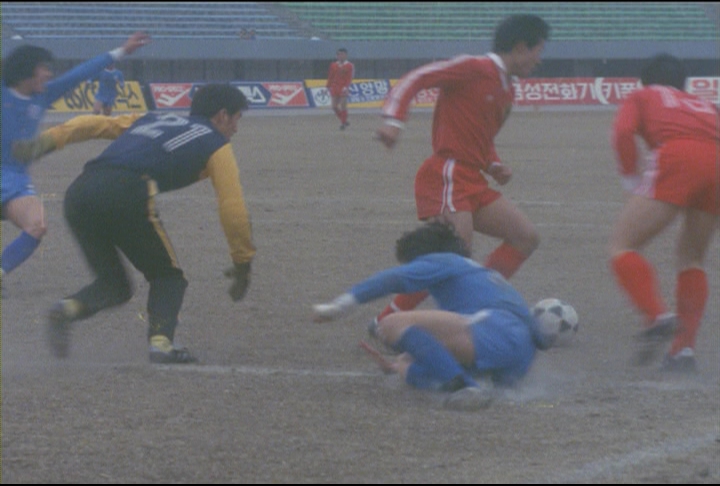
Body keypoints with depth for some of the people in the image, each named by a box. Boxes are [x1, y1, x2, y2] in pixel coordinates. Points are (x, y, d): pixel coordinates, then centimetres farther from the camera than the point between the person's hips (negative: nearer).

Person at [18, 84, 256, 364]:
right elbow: (233, 208, 12)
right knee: (168, 276, 15)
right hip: (128, 197, -5)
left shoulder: (154, 119, 35)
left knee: (113, 284, 18)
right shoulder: (215, 145, 19)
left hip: (79, 192, 5)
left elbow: (96, 124, 24)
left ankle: (69, 309, -10)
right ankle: (161, 341, -7)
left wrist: (48, 140, 17)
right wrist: (243, 264, 18)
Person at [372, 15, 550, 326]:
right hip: (448, 175, -10)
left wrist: (493, 166, 10)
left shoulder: (506, 90, 20)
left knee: (526, 237, 7)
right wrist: (393, 119, -28)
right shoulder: (474, 69, -7)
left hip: (472, 182, 10)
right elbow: (414, 80, -13)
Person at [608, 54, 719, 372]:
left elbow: (623, 132, 6)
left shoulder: (642, 97, 27)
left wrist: (632, 181, 11)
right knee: (691, 259, 21)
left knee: (623, 246, 0)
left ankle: (657, 316, -25)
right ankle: (684, 348, 8)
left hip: (676, 158, -5)